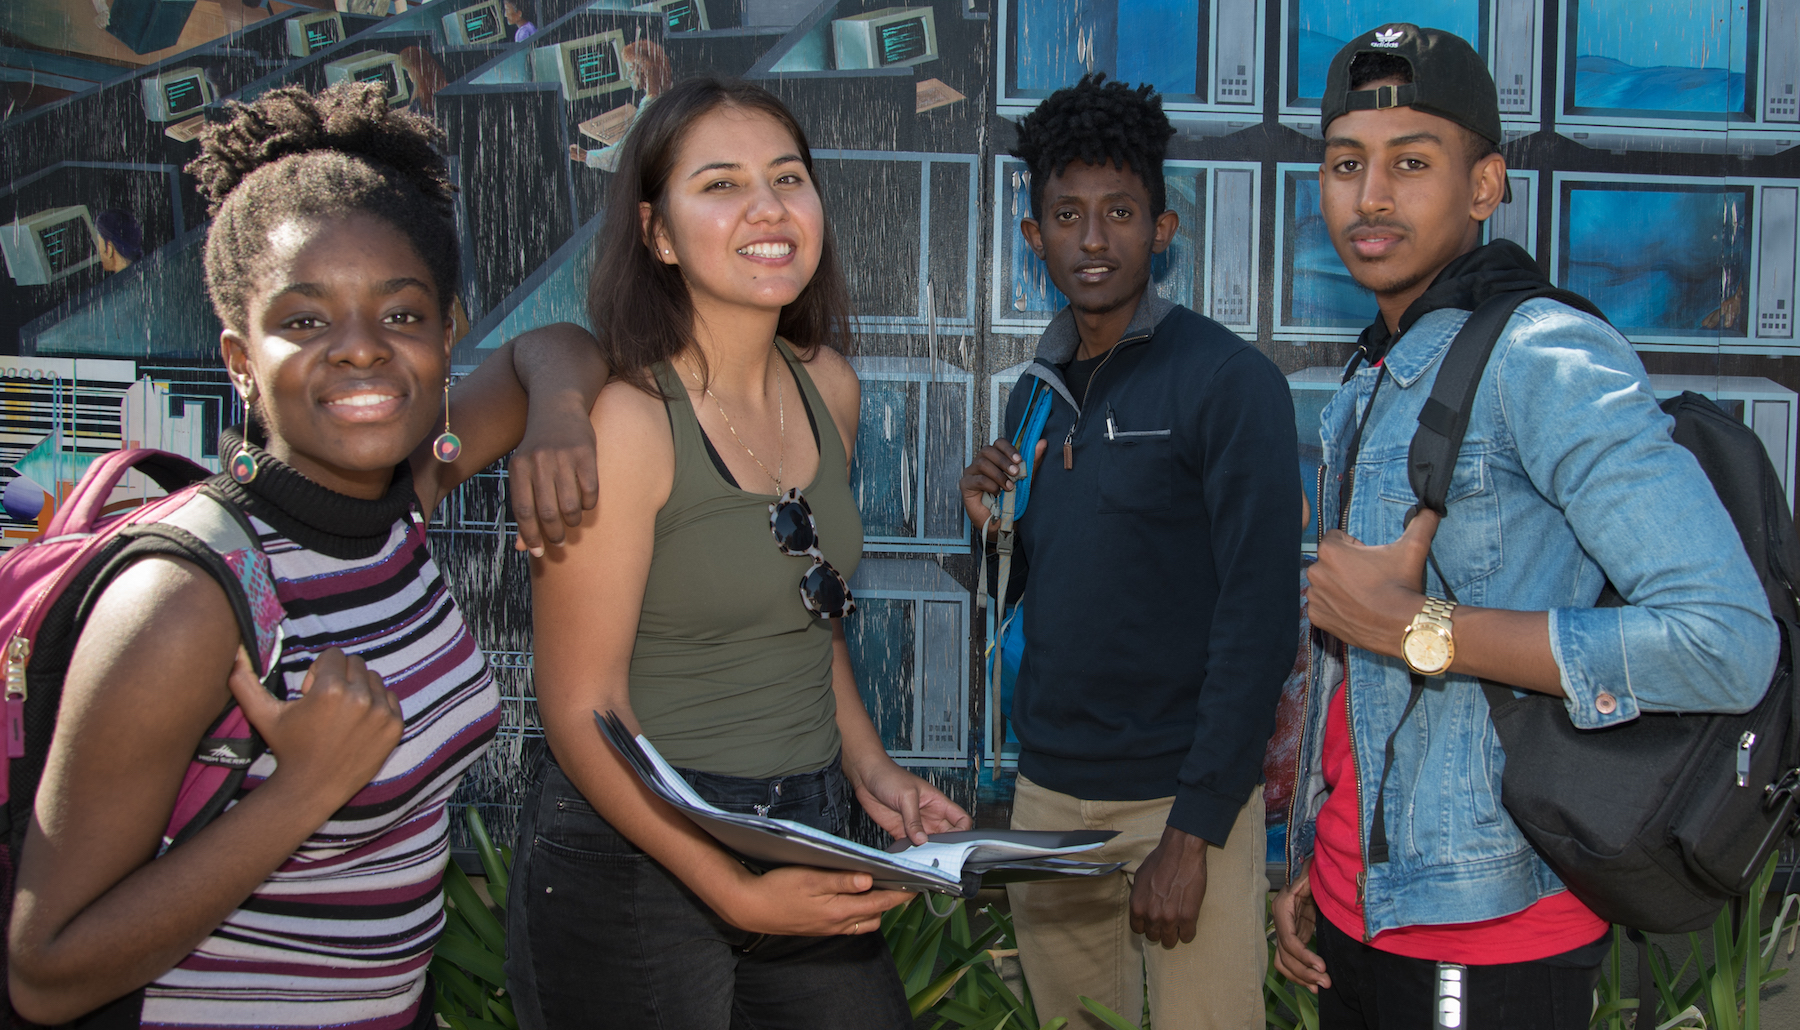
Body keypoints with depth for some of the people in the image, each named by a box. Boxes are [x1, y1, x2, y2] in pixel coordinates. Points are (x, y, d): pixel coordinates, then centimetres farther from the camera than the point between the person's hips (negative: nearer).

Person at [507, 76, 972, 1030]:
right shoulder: (624, 421, -19)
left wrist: (869, 769, 5)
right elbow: (582, 711, -17)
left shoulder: (829, 388, 2)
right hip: (634, 862, -6)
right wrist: (739, 896, -20)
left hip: (807, 836, 6)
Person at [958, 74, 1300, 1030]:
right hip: (1045, 787, 6)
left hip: (1183, 798, -6)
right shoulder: (1037, 394, 9)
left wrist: (1194, 831, -18)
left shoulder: (1227, 381, -11)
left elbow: (1258, 618, -15)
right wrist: (989, 524, -5)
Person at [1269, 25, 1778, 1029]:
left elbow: (1729, 644, -26)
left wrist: (1417, 628, -22)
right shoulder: (1370, 387, 12)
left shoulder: (1546, 360, -16)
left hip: (1486, 931, -8)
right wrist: (1313, 866, 16)